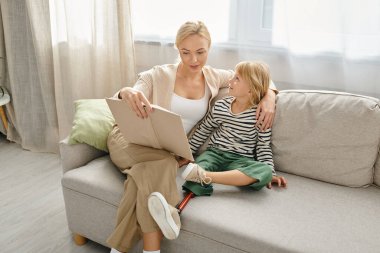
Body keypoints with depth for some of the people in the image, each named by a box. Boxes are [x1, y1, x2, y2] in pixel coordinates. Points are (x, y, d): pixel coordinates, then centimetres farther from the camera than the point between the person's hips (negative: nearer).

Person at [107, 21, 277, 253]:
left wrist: (269, 97, -9)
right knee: (161, 162, -36)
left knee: (152, 170, -34)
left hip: (170, 151, 2)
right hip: (131, 140, -2)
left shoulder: (214, 78, 4)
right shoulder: (159, 75, -6)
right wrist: (127, 93, -38)